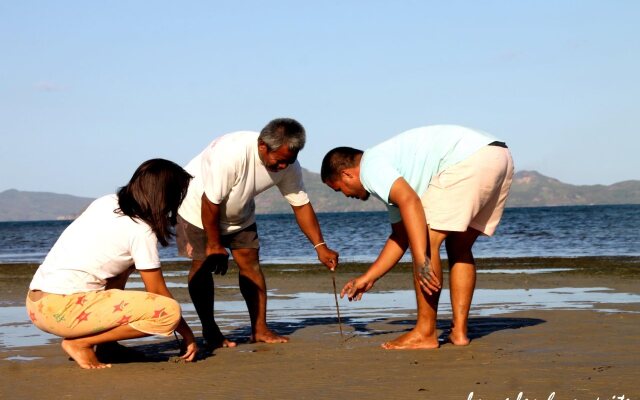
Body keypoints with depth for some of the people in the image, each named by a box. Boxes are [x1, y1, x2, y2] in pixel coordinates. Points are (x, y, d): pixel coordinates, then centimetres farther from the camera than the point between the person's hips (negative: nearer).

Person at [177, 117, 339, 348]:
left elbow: (301, 204, -10)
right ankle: (210, 332, 0)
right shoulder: (231, 153, -40)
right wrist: (215, 245, -20)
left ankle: (260, 330, -1)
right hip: (198, 206, -5)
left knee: (249, 261, -4)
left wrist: (320, 246, -18)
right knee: (203, 264, -9)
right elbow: (210, 203, -31)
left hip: (239, 214, 5)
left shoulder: (288, 165, -20)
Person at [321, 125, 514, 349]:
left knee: (426, 242, -5)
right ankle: (459, 331, 14)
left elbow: (410, 202, -18)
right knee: (459, 247, 18)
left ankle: (425, 333, -3)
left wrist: (421, 260, -23)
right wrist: (367, 278, 39)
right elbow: (400, 237, 35)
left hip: (469, 160, -10)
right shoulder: (393, 178, 29)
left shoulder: (371, 165, 0)